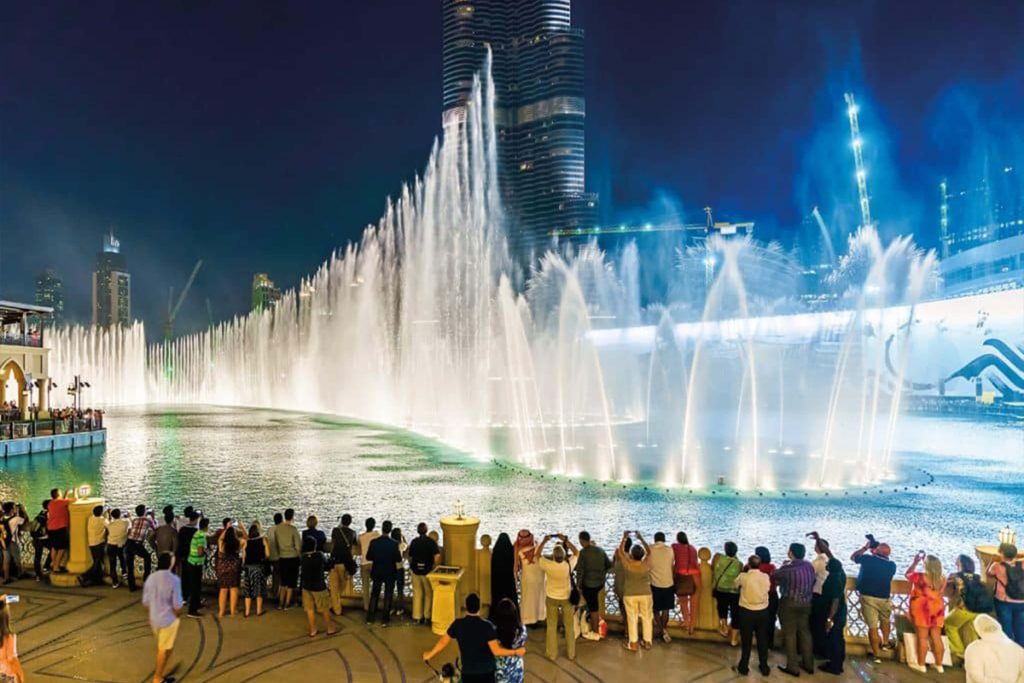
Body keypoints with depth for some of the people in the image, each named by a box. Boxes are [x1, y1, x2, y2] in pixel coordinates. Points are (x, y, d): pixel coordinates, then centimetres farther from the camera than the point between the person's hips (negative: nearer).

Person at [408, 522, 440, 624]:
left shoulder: (414, 542, 0)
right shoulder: (431, 541, -11)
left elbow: (410, 557, 4)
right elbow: (437, 556, -20)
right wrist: (434, 567, -7)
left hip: (415, 571, 3)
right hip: (427, 571, -3)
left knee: (417, 594, 12)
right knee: (428, 594, 12)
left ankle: (417, 617, 13)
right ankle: (427, 617, 15)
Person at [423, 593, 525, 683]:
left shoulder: (458, 624, -8)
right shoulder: (487, 626, -16)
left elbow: (443, 642, 4)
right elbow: (496, 651, -17)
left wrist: (430, 654, 21)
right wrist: (515, 652, -6)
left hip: (468, 671, 2)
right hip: (486, 671, -2)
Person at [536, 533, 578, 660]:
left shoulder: (548, 565, -25)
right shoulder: (569, 565, -24)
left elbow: (538, 554, -5)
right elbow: (576, 552, -4)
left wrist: (544, 541, 3)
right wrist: (565, 540, -2)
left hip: (551, 598, 0)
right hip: (567, 598, 0)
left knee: (552, 627, 14)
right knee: (569, 626, 15)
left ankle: (552, 654, 23)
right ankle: (571, 654, 26)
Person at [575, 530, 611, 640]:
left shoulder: (583, 552, -16)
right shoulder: (600, 550, 2)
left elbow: (580, 570, -16)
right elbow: (609, 565, 10)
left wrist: (578, 585, -9)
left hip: (589, 583, -6)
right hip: (600, 582, 6)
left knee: (593, 607, 4)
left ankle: (595, 633, 16)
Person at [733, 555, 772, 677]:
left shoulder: (743, 577, -16)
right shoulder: (766, 577, -8)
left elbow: (736, 584, 5)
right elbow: (768, 589, 11)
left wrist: (744, 571, 13)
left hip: (746, 612, -2)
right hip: (762, 612, 2)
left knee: (746, 641, 10)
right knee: (762, 640, 15)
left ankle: (743, 667, 20)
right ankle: (764, 668, 25)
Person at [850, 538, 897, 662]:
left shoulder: (868, 559, -9)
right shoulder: (892, 565, -2)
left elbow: (853, 557, 9)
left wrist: (865, 547, 16)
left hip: (867, 597, -2)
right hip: (884, 598, 2)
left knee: (872, 626, 2)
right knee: (885, 621, 30)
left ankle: (877, 655, 4)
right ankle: (885, 643, 39)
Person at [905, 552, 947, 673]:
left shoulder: (919, 576, -15)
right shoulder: (942, 579, -2)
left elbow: (907, 574, 3)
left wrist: (915, 562, 8)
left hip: (922, 608, -5)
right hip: (938, 608, 5)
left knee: (922, 637, 0)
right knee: (936, 637, 10)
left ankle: (921, 665, 5)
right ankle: (939, 665, 17)